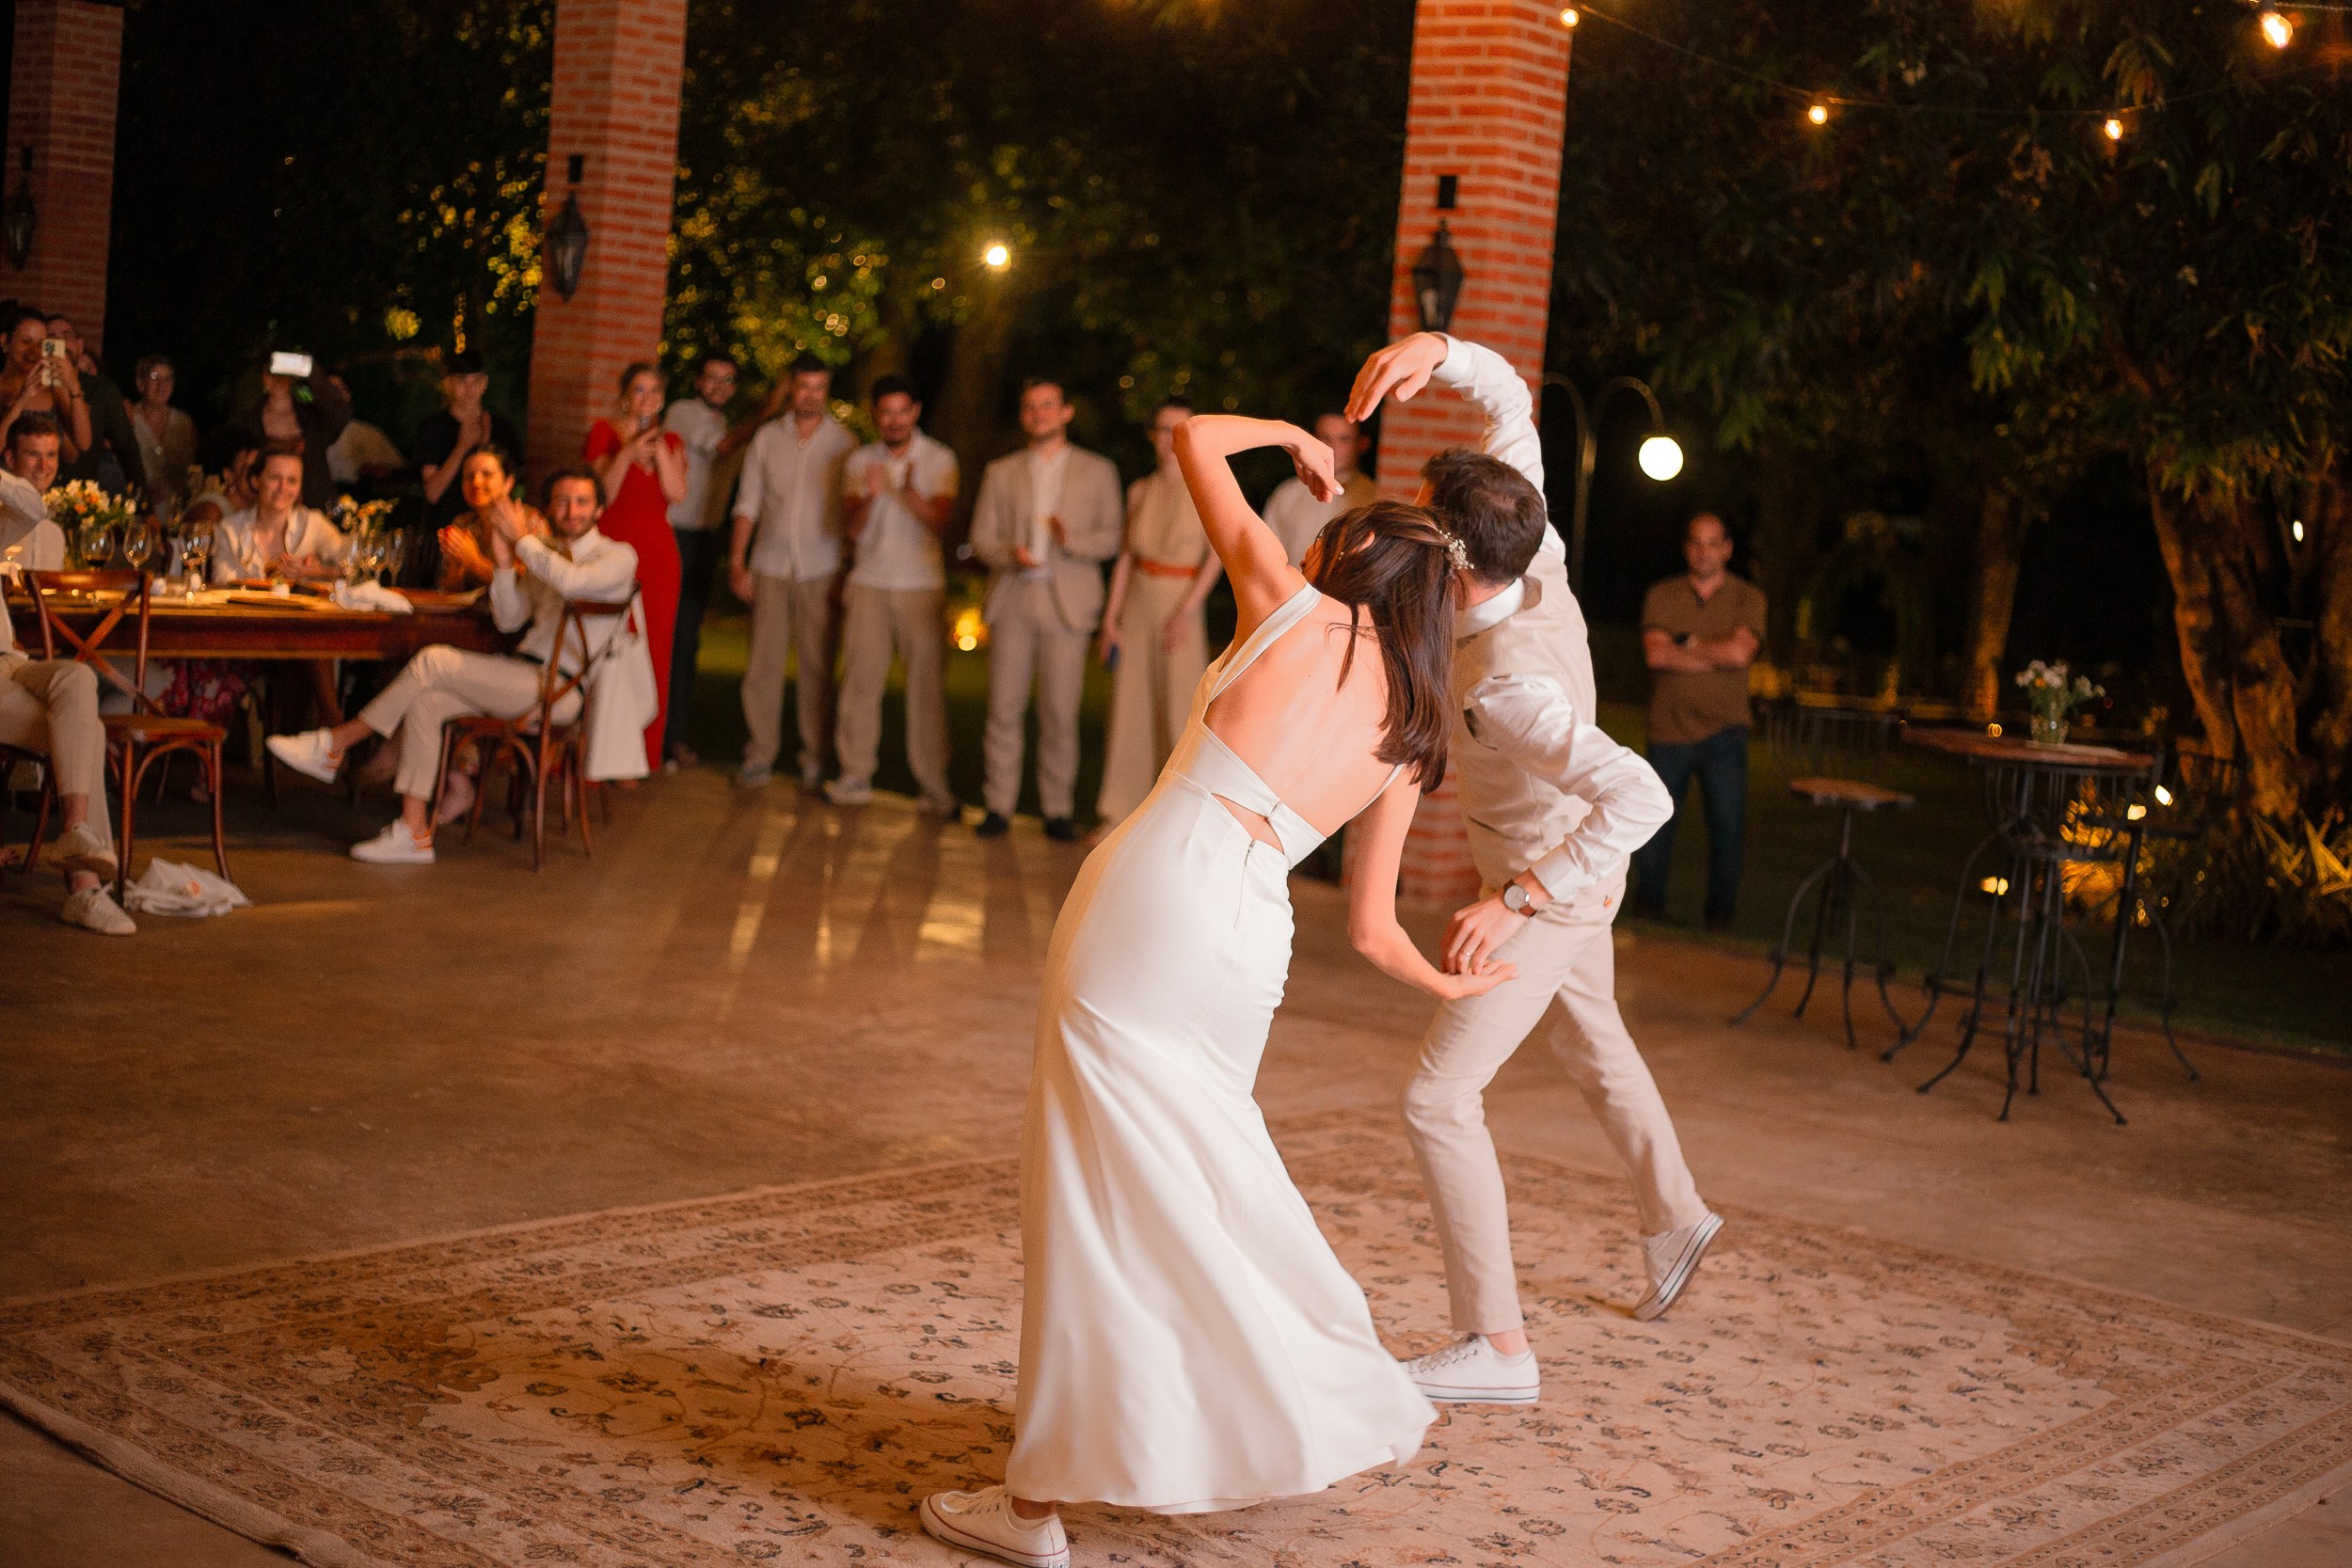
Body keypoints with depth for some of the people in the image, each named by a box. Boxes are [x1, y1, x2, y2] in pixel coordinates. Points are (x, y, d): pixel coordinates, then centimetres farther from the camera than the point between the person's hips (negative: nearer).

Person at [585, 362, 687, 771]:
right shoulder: (604, 433, 3)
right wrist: (628, 454, -16)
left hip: (658, 556, 4)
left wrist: (659, 447, -8)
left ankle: (642, 751, 8)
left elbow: (677, 494, -1)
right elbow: (600, 495, -6)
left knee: (652, 654, 2)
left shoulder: (671, 441, 14)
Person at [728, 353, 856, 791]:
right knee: (762, 663, 0)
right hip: (770, 568, 2)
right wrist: (737, 561, 1)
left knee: (817, 666, -1)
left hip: (820, 570, -2)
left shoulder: (843, 442, 3)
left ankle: (814, 759, 6)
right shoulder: (767, 438, 8)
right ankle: (760, 754, 6)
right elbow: (748, 503, 9)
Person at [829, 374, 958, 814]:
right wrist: (870, 497, -18)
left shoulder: (939, 460, 3)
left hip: (922, 587, -2)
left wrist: (910, 494, -27)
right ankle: (856, 776, 1)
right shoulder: (860, 461, 9)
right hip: (869, 584, 2)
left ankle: (932, 784, -2)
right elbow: (851, 529, 2)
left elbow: (941, 522, -9)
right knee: (860, 679, -4)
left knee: (927, 683, -5)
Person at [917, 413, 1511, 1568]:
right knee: (1204, 1181, 25)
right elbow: (1370, 929, 20)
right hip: (1247, 944, 5)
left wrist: (1291, 436, 32)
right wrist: (1446, 984, 39)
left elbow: (1193, 440, 14)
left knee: (1100, 1194, 0)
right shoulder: (1407, 742, 17)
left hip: (1151, 892, -5)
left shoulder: (1294, 609, 5)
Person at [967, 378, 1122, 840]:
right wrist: (1009, 554, -12)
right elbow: (981, 539, 9)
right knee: (1003, 710, -1)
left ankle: (1058, 810, 4)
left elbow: (1112, 538, 5)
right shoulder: (1000, 473, 14)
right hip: (1012, 601, 2)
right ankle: (998, 806, 6)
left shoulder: (1098, 471, 10)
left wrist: (1074, 541, -14)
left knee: (1059, 713, -4)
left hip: (1066, 604, -1)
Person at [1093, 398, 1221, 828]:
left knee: (1180, 709, -4)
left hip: (1181, 604, -4)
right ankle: (1122, 811, 10)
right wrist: (1110, 617, 3)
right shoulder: (1139, 491, 9)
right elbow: (1125, 556, 10)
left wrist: (1186, 611, -17)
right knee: (1131, 708, 4)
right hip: (1137, 604, 4)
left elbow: (1216, 554, -9)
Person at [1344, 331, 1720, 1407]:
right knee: (1590, 1044, 30)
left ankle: (1496, 1345, -7)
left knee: (1439, 1097, -10)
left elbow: (1640, 796, -48)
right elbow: (1509, 402, -5)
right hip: (1564, 867, 10)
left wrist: (1517, 903, -44)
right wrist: (1434, 349, -24)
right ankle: (1673, 1216, 53)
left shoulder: (1504, 684, -40)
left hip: (1549, 890, -10)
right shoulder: (1532, 555, -18)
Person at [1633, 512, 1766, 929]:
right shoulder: (1661, 595, 5)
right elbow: (1655, 654, -10)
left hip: (1723, 732, -1)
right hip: (1669, 731, 1)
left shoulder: (1747, 598, 4)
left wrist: (1687, 643, -5)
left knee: (1728, 827, -3)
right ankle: (1648, 909, 19)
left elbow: (1740, 652, -13)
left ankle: (1720, 912, 10)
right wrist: (1717, 656, -12)